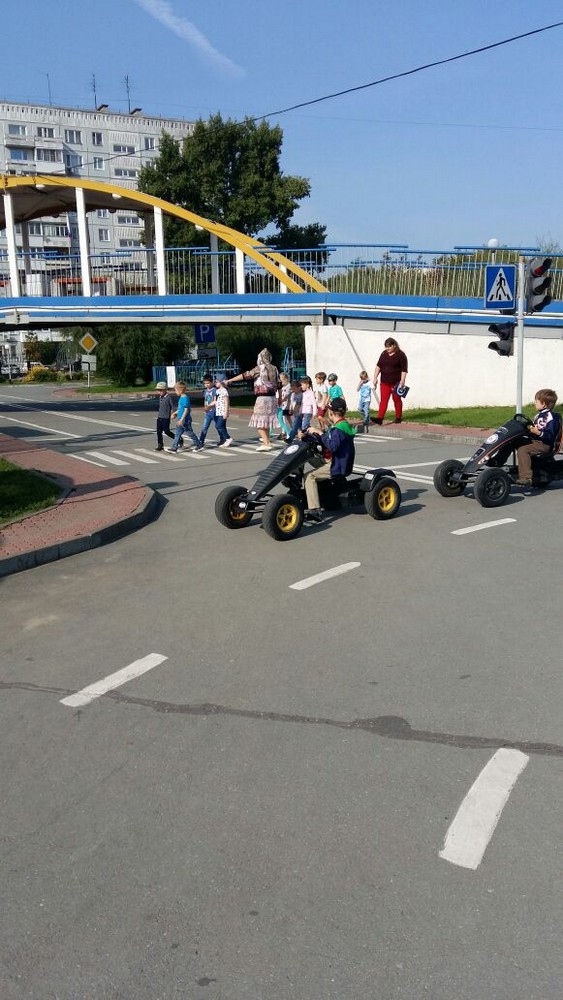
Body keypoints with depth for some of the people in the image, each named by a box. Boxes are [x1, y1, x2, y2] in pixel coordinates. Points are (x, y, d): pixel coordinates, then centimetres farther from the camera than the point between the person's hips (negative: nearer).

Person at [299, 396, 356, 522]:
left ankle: (315, 509, -26)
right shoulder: (344, 425, 15)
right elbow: (326, 439, 16)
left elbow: (332, 446, -33)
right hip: (338, 463, 11)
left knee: (310, 476, -17)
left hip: (338, 467, -11)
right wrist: (307, 434, 5)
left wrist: (320, 433, -22)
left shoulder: (339, 428, -18)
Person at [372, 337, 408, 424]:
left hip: (396, 382, -4)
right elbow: (378, 366, 11)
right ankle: (379, 418, -12)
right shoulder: (384, 354, 8)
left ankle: (398, 417, 20)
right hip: (385, 382, 4)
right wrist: (375, 378, 4)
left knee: (396, 400, 7)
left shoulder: (401, 355, -7)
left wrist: (402, 381, -18)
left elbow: (404, 369, -11)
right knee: (383, 400, -4)